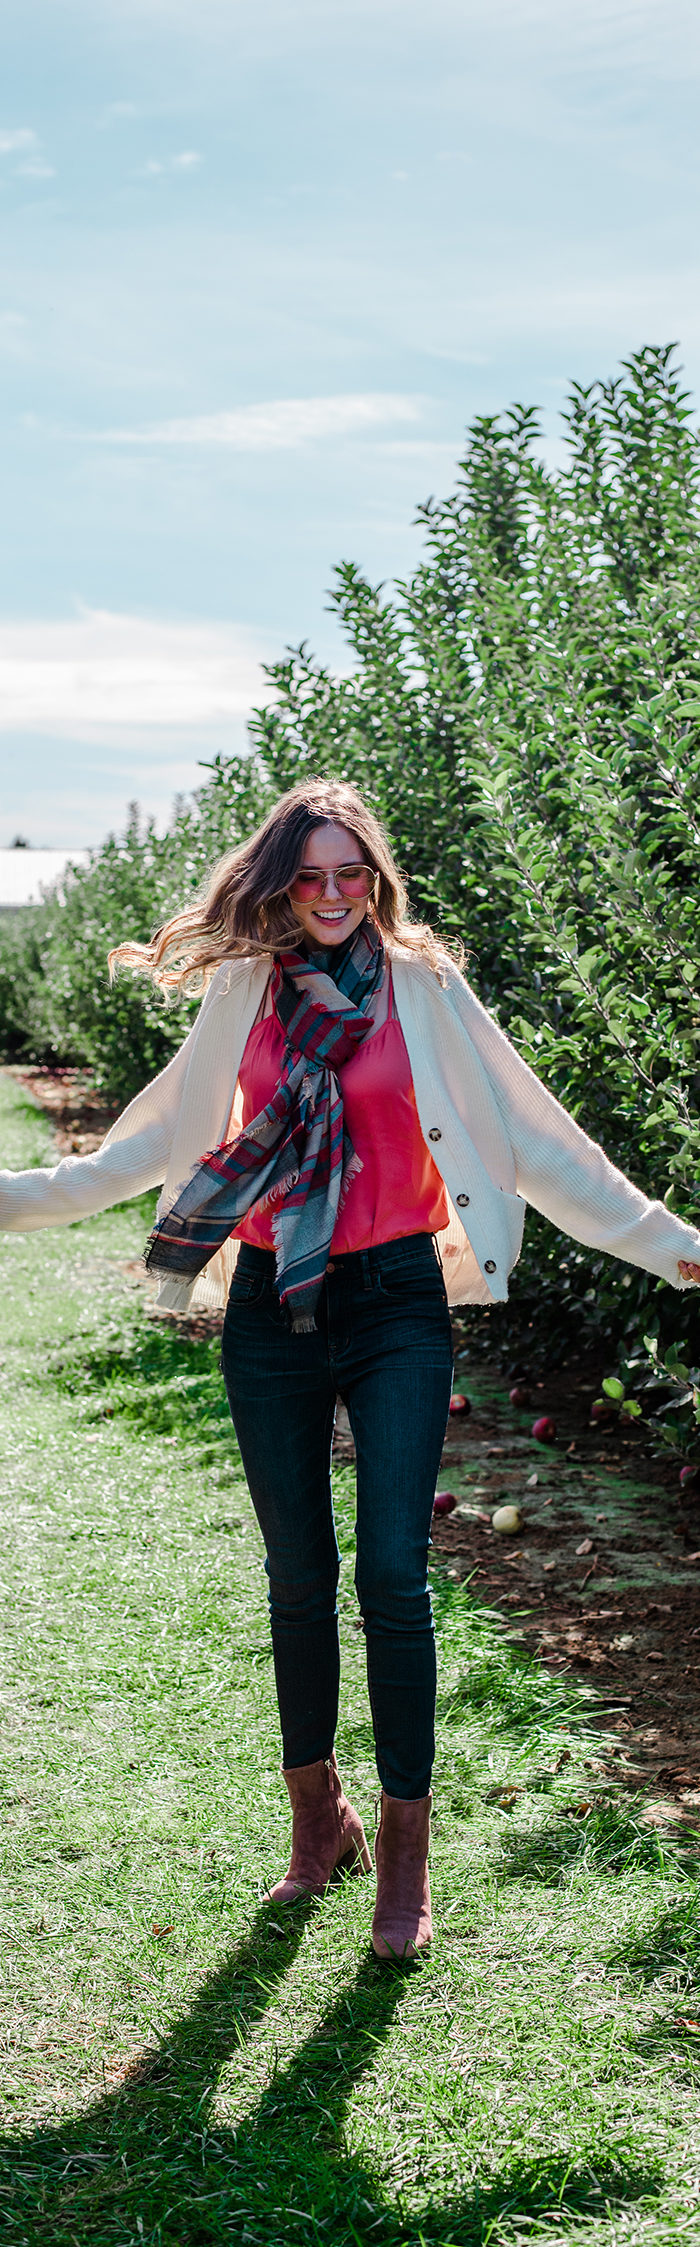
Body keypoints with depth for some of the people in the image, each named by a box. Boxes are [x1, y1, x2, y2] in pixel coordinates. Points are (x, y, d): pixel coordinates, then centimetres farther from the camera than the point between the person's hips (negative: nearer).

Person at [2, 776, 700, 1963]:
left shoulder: (423, 986, -1)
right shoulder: (246, 990, 5)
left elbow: (531, 1136, 0)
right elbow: (164, 1139, 12)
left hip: (394, 1298, -2)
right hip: (271, 1308, 2)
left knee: (393, 1573, -6)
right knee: (298, 1575, 10)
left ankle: (405, 1850, 7)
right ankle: (318, 1818, 26)